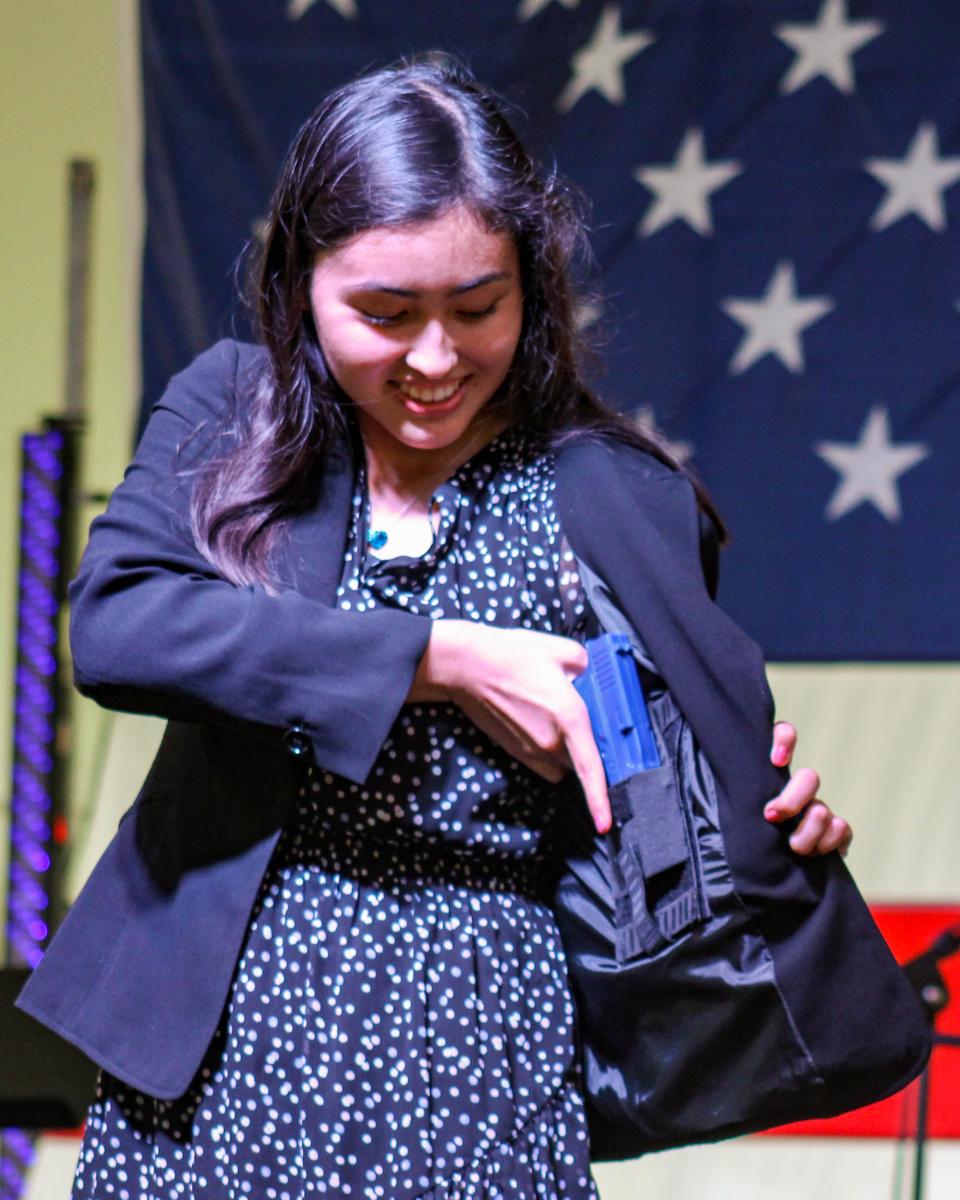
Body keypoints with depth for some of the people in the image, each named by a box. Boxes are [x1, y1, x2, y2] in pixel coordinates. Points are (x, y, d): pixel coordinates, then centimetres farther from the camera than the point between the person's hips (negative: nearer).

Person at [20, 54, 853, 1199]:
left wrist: (776, 823, -12)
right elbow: (112, 624, -13)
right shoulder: (230, 410, 5)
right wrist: (441, 661, -17)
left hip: (479, 1076, -1)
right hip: (219, 1047, 1)